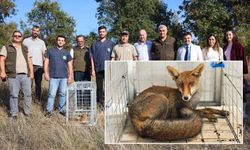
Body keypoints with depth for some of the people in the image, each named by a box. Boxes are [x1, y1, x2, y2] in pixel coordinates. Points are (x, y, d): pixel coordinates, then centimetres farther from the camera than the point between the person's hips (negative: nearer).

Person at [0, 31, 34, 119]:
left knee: (28, 94, 4)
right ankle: (14, 113, 6)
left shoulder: (25, 48, 21)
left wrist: (31, 72, 8)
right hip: (13, 75, -4)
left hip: (26, 75, 4)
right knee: (14, 95, -2)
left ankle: (27, 111, 15)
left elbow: (29, 61, 18)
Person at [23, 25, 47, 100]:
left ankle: (38, 99, 11)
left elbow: (44, 55, 10)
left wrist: (45, 66, 0)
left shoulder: (42, 42, 12)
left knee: (38, 84, 4)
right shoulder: (26, 41, 8)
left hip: (39, 66, 2)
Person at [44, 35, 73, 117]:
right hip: (53, 77, -2)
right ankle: (49, 110, 1)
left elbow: (70, 65, 12)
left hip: (64, 77, 2)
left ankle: (62, 109, 16)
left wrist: (70, 76, 6)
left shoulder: (67, 53, 11)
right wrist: (46, 73, -3)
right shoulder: (50, 51, 7)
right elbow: (46, 62, 6)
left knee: (63, 93, 5)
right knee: (52, 94, -5)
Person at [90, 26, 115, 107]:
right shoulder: (95, 44, 11)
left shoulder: (111, 43, 9)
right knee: (99, 86, 5)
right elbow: (92, 57, 8)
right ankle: (100, 102, 12)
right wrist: (93, 69, 1)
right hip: (98, 69, 1)